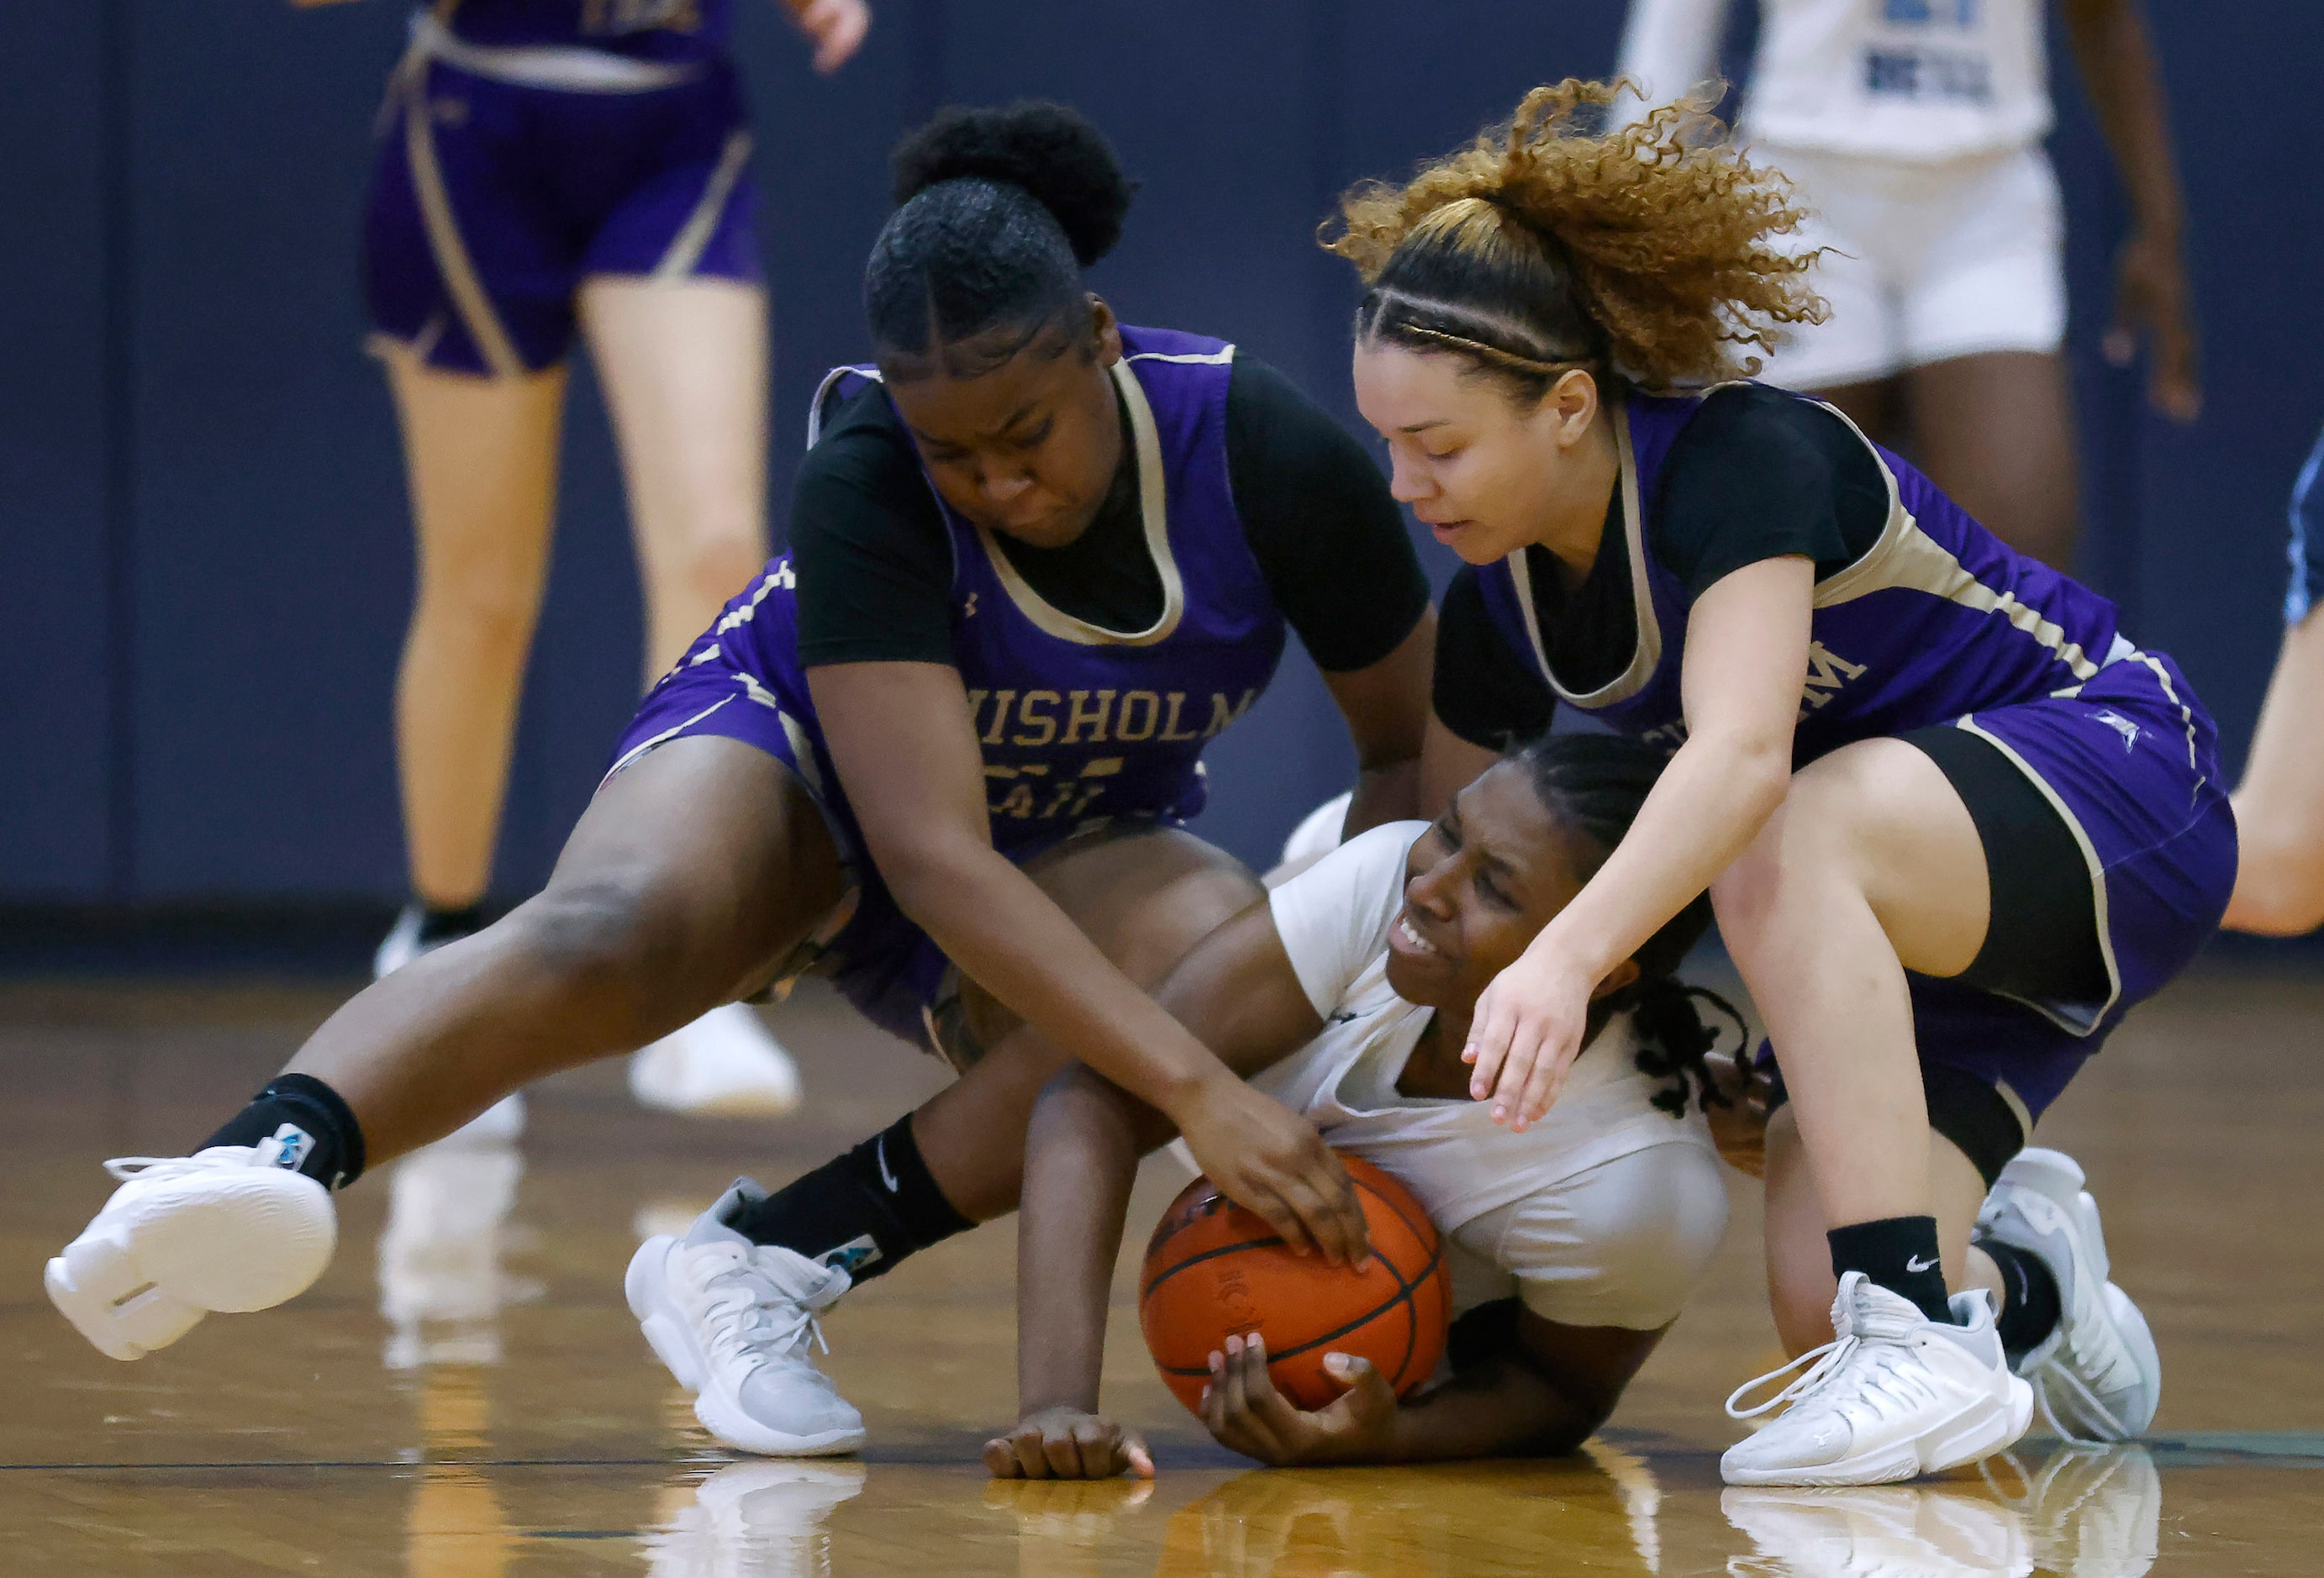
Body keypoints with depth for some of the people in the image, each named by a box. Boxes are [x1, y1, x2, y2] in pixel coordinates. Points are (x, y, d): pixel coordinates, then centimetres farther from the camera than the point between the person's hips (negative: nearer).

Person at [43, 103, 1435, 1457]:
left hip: (1077, 850, 3)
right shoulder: (864, 486, -30)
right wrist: (1199, 1094, -50)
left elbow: (1414, 745, -6)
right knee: (621, 926, -38)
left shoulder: (1270, 456, -22)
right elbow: (934, 856, -40)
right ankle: (259, 1161, -64)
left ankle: (763, 1261, -28)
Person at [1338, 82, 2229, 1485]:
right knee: (1818, 1305, -13)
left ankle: (1932, 1344, -34)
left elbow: (1745, 752, -43)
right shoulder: (1503, 603, -3)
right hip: (1923, 907, 7)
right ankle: (2021, 1279, 23)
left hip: (2125, 801, -7)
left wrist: (1568, 958, -56)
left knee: (1779, 843, -37)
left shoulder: (1740, 458, -26)